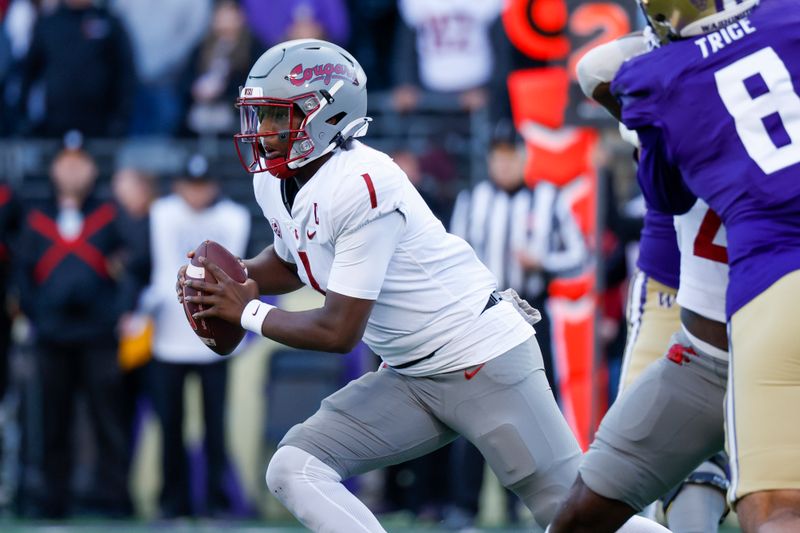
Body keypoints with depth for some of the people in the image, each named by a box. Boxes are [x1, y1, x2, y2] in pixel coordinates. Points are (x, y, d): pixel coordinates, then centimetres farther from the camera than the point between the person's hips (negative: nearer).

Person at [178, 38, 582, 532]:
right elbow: (291, 263, 24)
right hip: (409, 378, 9)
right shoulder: (275, 183, 2)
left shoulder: (362, 186, -25)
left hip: (483, 362, -9)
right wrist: (233, 278, 4)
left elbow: (339, 332, -23)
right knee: (293, 471, -8)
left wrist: (249, 313, -10)